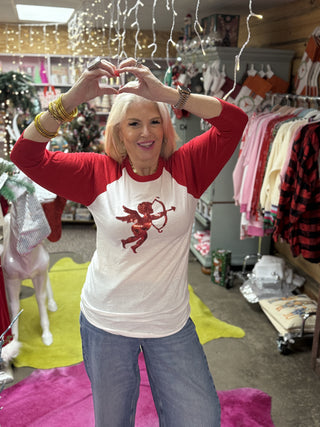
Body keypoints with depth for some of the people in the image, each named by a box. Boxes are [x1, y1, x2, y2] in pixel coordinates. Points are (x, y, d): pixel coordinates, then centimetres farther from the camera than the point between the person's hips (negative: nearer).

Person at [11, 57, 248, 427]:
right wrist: (73, 98, -25)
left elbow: (234, 121, -18)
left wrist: (166, 93, -29)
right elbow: (27, 155, -12)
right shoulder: (99, 173, -7)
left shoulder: (185, 168, -7)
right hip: (105, 323, 1)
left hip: (171, 323, 0)